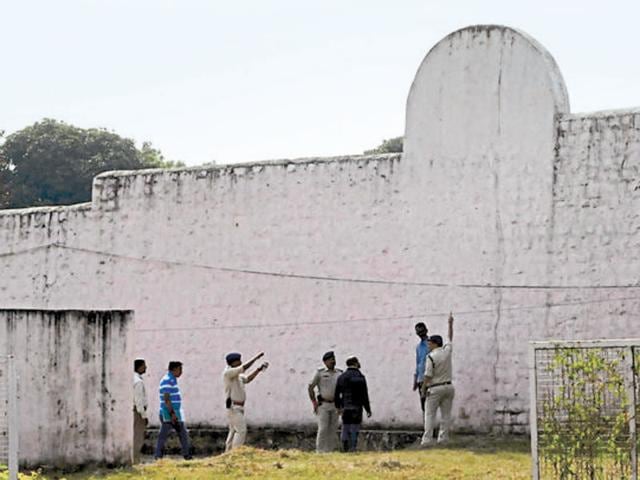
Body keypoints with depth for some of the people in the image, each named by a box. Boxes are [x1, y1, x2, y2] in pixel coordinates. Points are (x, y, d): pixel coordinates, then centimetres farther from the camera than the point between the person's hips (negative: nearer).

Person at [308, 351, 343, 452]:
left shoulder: (339, 373, 8)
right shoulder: (320, 373, -3)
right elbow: (310, 388, -2)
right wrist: (314, 403, -8)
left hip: (335, 405, 4)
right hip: (323, 405, -4)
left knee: (333, 429, 2)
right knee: (323, 429, -10)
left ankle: (330, 451, 7)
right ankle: (320, 451, -7)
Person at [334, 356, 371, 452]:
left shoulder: (341, 377, 5)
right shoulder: (360, 377, -8)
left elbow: (337, 394, 7)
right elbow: (364, 395, -10)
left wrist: (338, 407, 20)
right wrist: (368, 409, -3)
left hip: (345, 408, 4)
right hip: (357, 408, -4)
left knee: (345, 428, 9)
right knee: (354, 429, -1)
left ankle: (345, 449, 6)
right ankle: (352, 449, -6)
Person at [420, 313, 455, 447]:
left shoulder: (431, 356, -13)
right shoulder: (447, 350, 2)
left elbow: (428, 375, -14)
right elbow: (450, 338, 22)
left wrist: (424, 389, -5)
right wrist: (450, 324, 32)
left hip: (435, 388, -6)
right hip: (448, 386, 6)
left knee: (429, 414, -3)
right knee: (446, 414, 9)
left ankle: (427, 439, -9)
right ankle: (443, 438, 7)